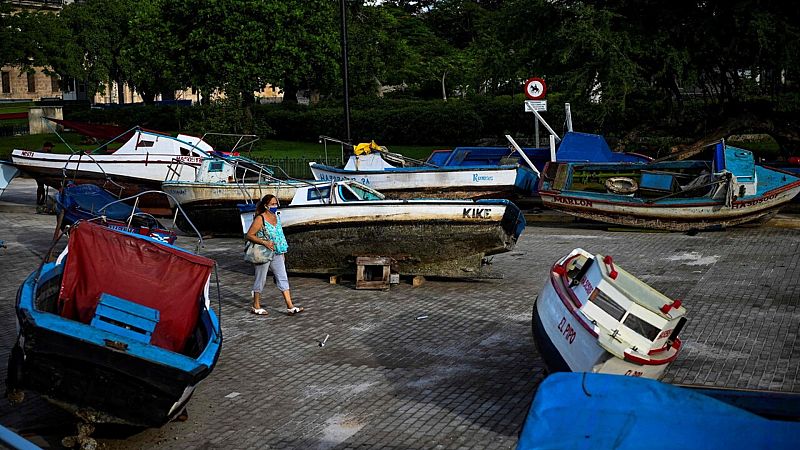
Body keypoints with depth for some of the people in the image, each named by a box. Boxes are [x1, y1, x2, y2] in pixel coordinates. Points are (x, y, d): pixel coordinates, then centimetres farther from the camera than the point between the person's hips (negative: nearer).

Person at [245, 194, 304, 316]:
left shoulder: (276, 217, 9)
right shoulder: (260, 219, -13)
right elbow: (249, 235, -15)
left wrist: (282, 253, 19)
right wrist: (264, 242, -25)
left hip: (277, 254, 7)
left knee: (283, 279, 3)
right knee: (260, 279, 5)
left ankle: (290, 307, 3)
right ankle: (256, 306, 19)